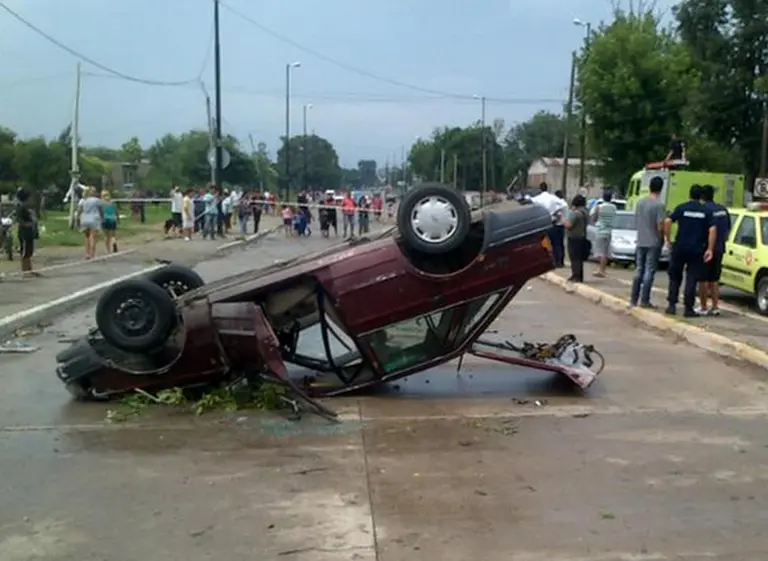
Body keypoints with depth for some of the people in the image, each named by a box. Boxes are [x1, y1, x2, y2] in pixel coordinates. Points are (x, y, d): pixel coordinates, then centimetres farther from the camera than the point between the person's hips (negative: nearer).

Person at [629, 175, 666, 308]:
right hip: (653, 243, -5)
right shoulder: (659, 205, -15)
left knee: (638, 270, 13)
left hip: (640, 242, 5)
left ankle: (633, 299, 15)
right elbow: (660, 226, -16)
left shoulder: (640, 202, 3)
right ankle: (644, 301, 1)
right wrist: (662, 238, 1)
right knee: (649, 271, -1)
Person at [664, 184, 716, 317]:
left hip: (680, 248, 0)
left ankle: (672, 305, 9)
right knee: (691, 279, 4)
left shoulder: (681, 207, 0)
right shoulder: (706, 211, 3)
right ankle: (688, 308, 2)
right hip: (696, 250, 0)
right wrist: (710, 249, -4)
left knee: (675, 277, 13)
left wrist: (667, 239, -3)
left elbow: (668, 221, -13)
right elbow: (712, 229, -6)